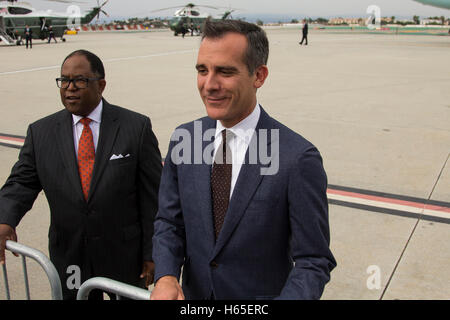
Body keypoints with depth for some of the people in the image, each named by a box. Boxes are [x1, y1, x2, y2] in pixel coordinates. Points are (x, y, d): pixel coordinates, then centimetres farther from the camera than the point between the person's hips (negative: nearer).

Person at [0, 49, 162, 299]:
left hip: (124, 256, -2)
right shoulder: (40, 132, 1)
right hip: (69, 260, 2)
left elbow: (152, 195, -7)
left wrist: (152, 254, -7)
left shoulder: (136, 127, -8)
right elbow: (21, 182, 1)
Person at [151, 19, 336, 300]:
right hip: (193, 294, 4)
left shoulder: (298, 158, -23)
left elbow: (313, 262, -17)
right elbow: (169, 222, -1)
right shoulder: (183, 139, -8)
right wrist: (166, 277, -18)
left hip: (262, 294, -4)